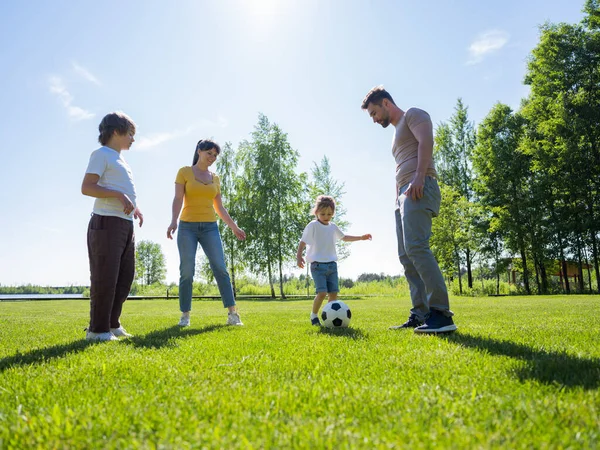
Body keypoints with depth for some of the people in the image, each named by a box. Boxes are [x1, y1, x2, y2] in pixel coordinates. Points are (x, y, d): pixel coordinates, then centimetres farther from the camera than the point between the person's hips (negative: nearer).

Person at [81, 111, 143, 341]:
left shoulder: (121, 160, 24)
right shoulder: (101, 154, -2)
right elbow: (86, 187, -13)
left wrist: (135, 207, 14)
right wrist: (120, 195, -20)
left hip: (126, 225, 9)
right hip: (107, 223, -9)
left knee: (125, 276, 10)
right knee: (105, 277, -7)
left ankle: (111, 324, 20)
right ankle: (97, 329, 2)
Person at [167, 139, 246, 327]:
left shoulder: (214, 178, 14)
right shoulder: (184, 172, 3)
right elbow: (178, 199, -9)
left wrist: (234, 227, 15)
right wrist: (173, 221, -24)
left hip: (210, 228, 3)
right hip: (187, 227, -3)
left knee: (221, 269, -7)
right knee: (187, 272, -5)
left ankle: (232, 314, -8)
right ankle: (185, 315, 6)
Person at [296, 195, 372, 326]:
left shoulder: (333, 227, 14)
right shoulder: (312, 226, -5)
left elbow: (344, 237, 30)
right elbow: (303, 242, -9)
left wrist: (360, 237, 29)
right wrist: (299, 256, -22)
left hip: (332, 264, 6)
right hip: (318, 264, -6)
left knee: (333, 292, 1)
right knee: (322, 292, -15)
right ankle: (314, 315, 6)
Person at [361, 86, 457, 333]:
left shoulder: (413, 115, 7)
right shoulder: (397, 133, 33)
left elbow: (426, 141, -13)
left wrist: (419, 177, -25)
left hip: (420, 188, -10)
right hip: (404, 194, 10)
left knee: (415, 246, -24)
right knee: (406, 256, 1)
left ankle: (441, 313, -23)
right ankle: (420, 315, 0)